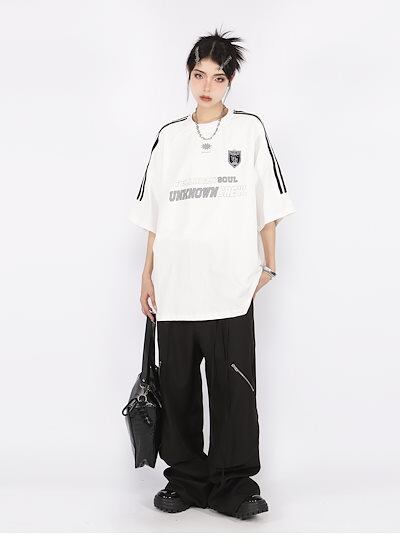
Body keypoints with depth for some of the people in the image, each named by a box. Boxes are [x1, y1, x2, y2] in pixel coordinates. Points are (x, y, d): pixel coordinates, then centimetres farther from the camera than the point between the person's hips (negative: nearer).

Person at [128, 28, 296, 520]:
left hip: (230, 286, -2)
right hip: (174, 286, 3)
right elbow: (153, 215, 14)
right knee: (178, 388, 7)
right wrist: (147, 275, 9)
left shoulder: (249, 129, 6)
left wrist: (268, 265, 2)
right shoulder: (169, 138, 13)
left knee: (233, 390, -3)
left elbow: (267, 205, 7)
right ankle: (185, 478, 18)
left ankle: (233, 485, 7)